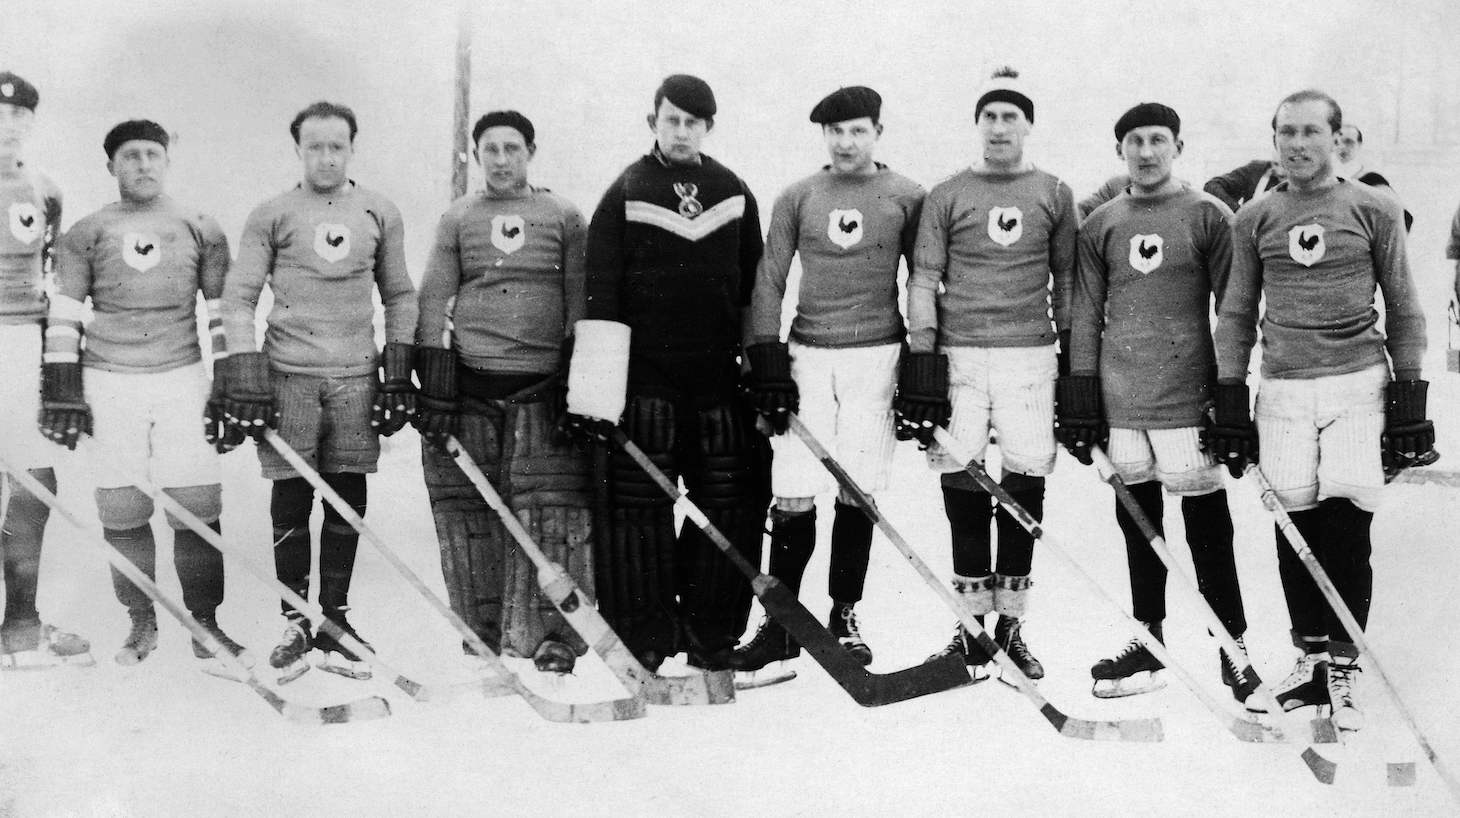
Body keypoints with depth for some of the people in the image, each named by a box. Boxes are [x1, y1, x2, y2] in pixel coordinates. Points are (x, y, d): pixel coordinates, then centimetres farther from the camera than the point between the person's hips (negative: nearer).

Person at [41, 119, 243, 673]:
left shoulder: (201, 231, 9)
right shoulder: (86, 234, 8)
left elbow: (222, 314, 11)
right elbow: (63, 315, 7)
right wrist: (62, 390, 0)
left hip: (183, 379, 0)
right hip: (109, 384, 0)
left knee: (197, 509, -6)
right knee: (123, 512, 2)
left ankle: (204, 624, 5)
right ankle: (141, 623, 15)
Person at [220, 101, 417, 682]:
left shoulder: (379, 214, 10)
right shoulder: (271, 215, 4)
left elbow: (399, 296, 14)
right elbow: (238, 297, 3)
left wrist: (398, 372, 7)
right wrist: (244, 373, -5)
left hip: (357, 378, 2)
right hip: (288, 376, -2)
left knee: (347, 505, 4)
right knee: (291, 505, 1)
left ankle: (335, 623, 14)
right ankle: (294, 624, 11)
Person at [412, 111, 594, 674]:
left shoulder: (564, 218, 10)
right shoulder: (457, 219, 13)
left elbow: (581, 303, 7)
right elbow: (433, 300, 9)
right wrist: (433, 380, -1)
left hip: (543, 384, -1)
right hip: (468, 381, 1)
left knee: (553, 509, -6)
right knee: (468, 506, 3)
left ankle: (553, 633, 2)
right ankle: (482, 630, 14)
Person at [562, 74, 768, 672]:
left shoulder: (734, 194, 10)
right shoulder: (626, 194, 0)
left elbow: (755, 288, 16)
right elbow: (600, 298, -6)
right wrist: (594, 394, -13)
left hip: (719, 376, 3)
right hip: (645, 374, -3)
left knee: (731, 499, 2)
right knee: (638, 500, -3)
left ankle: (710, 629, 13)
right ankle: (643, 631, 6)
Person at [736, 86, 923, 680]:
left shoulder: (906, 198, 5)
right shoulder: (798, 198, 8)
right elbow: (769, 282, 9)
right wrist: (766, 360, 0)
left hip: (877, 354, -1)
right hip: (809, 354, 1)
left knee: (857, 492, 0)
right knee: (793, 494, -4)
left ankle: (843, 617, 14)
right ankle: (782, 622, 5)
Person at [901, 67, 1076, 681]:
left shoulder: (1054, 195, 10)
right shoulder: (946, 196, 7)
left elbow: (1067, 281, 14)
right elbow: (924, 279, 4)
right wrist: (922, 361, -3)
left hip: (1030, 354, 1)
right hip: (959, 354, 0)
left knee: (1026, 479, -2)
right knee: (961, 480, -3)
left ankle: (1010, 623, 8)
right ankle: (973, 621, 7)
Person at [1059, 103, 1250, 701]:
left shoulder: (1208, 217, 0)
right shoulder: (1100, 225, 9)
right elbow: (1085, 314, 10)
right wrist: (1079, 396, 5)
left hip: (1188, 396, -3)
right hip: (1120, 401, 4)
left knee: (1206, 523, 0)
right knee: (1136, 519, 10)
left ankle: (1232, 646, 9)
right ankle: (1147, 642, 21)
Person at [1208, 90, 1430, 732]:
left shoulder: (1373, 210, 2)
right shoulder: (1254, 220, 8)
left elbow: (1403, 310, 6)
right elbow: (1237, 316, 12)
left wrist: (1409, 402, 1)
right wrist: (1230, 406, 7)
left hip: (1359, 386, -2)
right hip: (1283, 391, 2)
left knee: (1346, 527, -7)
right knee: (1295, 529, 3)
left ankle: (1341, 667, 4)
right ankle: (1310, 655, 18)